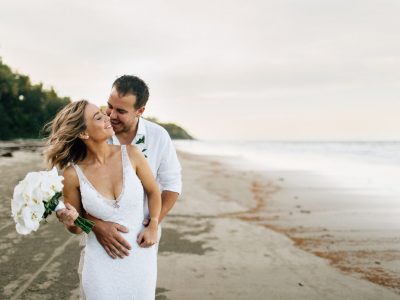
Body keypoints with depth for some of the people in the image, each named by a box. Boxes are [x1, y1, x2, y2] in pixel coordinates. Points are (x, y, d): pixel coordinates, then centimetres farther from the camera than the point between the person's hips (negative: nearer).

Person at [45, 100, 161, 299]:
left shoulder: (131, 154, -11)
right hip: (101, 261, -1)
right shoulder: (73, 174, -12)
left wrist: (153, 226, -8)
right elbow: (76, 228, 0)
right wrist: (70, 220, -21)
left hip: (141, 255, 2)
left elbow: (153, 192, 5)